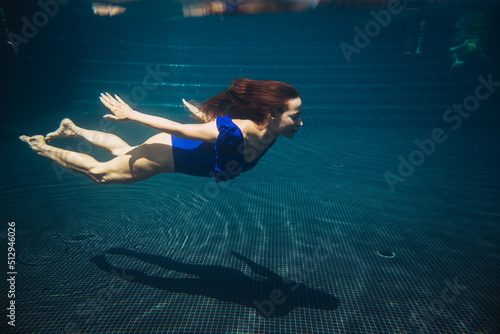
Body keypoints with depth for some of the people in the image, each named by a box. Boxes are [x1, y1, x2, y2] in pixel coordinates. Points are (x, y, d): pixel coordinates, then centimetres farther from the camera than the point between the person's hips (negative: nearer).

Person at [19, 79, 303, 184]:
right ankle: (42, 147, 38)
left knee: (121, 150, 31)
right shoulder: (236, 132, -38)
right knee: (99, 172, 16)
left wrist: (204, 116, 19)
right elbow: (175, 128, -30)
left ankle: (73, 130, 53)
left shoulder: (268, 132, -14)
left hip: (182, 148, 7)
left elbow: (221, 118, 3)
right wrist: (130, 115, -18)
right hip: (168, 152, -7)